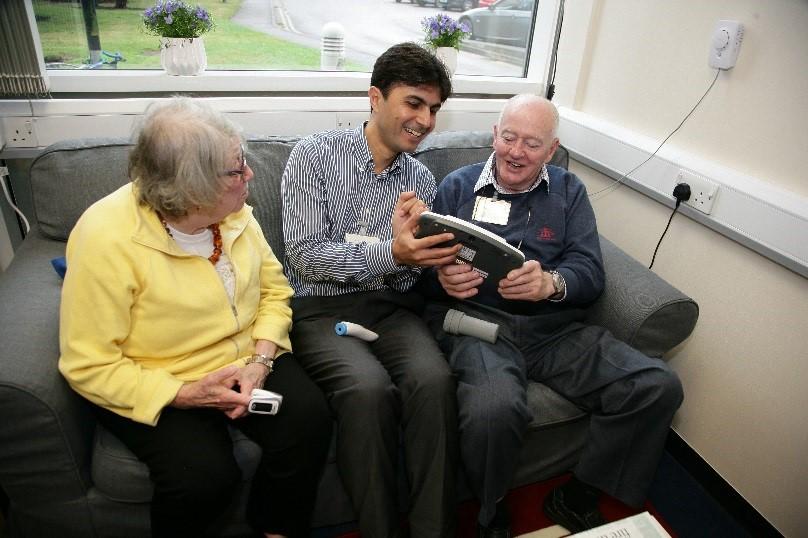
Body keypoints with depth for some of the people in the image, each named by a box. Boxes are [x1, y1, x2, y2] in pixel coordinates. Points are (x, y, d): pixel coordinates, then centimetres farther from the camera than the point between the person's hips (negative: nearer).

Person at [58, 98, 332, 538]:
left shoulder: (234, 213, -6)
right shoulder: (106, 239, -22)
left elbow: (273, 288, 2)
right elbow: (89, 365, -18)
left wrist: (260, 359, -14)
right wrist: (184, 394, -25)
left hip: (242, 362, 4)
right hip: (153, 387, -4)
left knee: (309, 419, -18)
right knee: (203, 475, -26)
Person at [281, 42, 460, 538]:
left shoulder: (422, 181, 11)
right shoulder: (315, 155, -1)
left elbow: (407, 276, 9)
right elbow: (305, 256, -10)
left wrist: (407, 247, -15)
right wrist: (390, 254, -23)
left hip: (391, 305, 3)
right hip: (320, 307, -3)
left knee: (434, 379, -28)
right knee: (370, 388, -31)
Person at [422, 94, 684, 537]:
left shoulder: (569, 192, 16)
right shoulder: (458, 186, 12)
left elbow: (590, 272, 4)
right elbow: (425, 265, 5)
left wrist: (550, 283, -20)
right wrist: (443, 279, -20)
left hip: (554, 325, 4)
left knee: (659, 386, -15)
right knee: (494, 406, -35)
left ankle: (576, 497, 6)